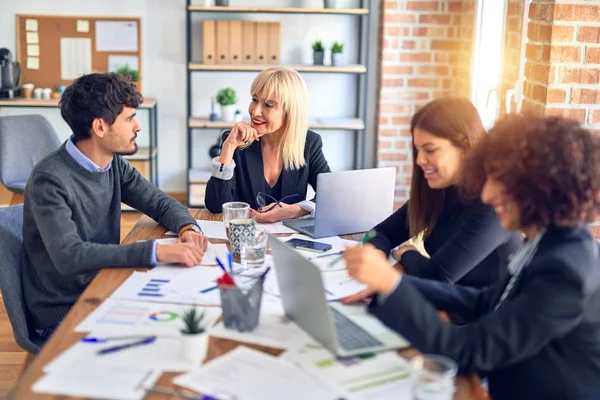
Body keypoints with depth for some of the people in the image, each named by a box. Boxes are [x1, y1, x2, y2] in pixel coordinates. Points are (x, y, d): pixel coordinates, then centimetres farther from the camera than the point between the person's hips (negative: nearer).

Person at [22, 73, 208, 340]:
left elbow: (160, 203, 8)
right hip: (63, 317, -7)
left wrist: (187, 229, -15)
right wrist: (157, 251, -38)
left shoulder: (114, 163, 1)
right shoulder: (49, 179, -21)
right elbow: (69, 256, -32)